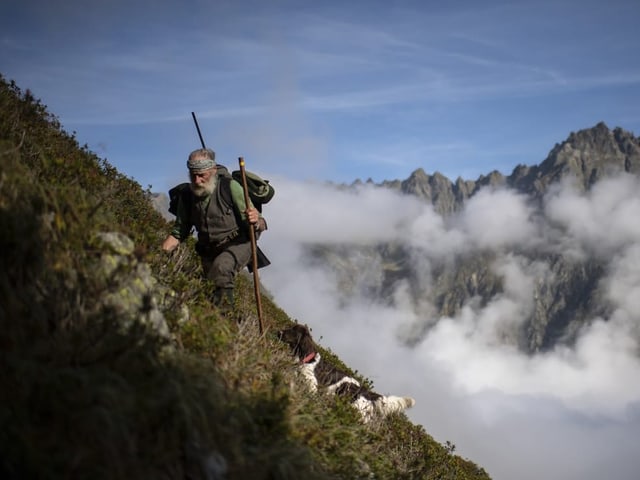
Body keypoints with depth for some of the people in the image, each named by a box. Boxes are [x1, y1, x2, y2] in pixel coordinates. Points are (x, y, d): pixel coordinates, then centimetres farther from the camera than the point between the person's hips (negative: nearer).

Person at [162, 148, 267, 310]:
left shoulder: (230, 187, -17)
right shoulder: (187, 197, -5)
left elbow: (258, 226, -16)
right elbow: (178, 233, 6)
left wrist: (255, 222, -41)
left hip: (238, 244, -5)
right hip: (209, 252, 6)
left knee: (221, 266, -34)